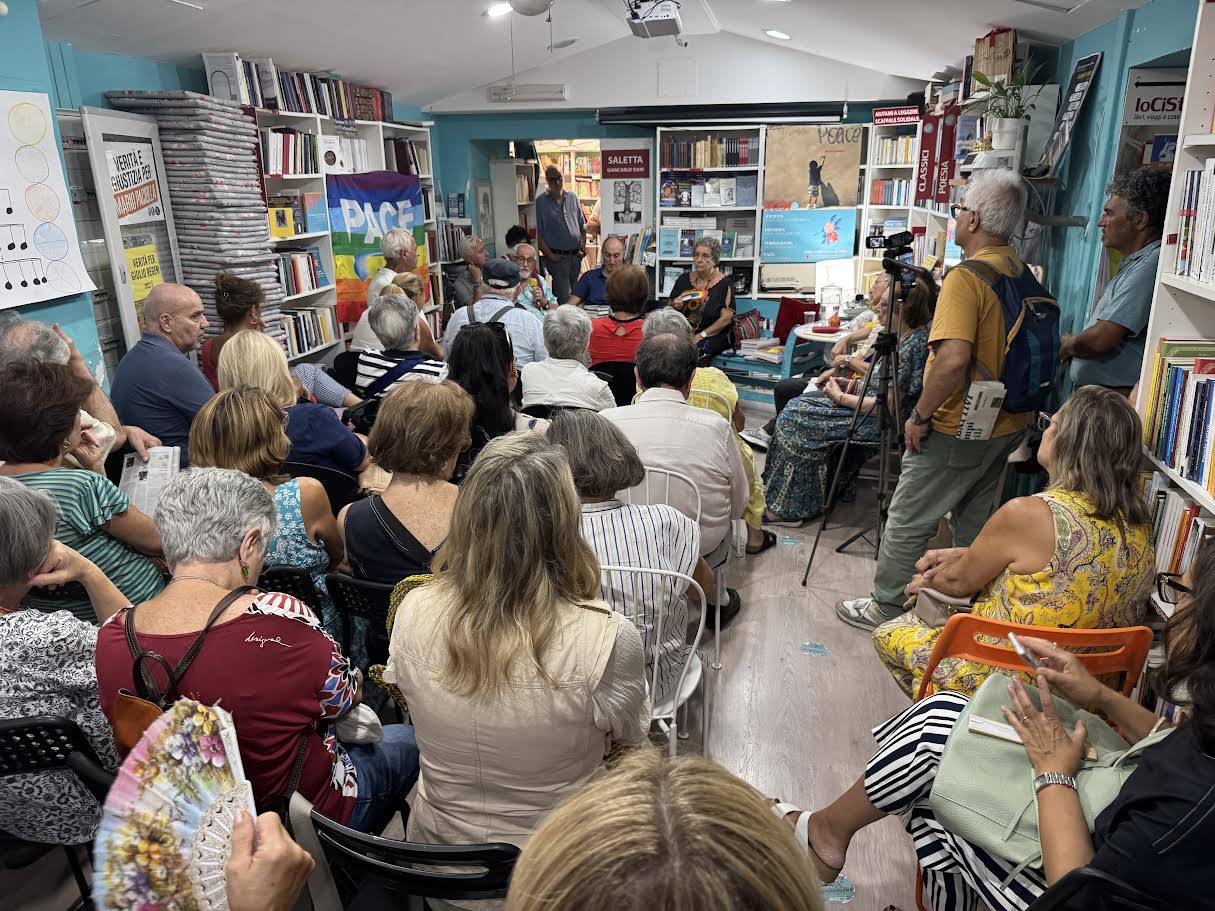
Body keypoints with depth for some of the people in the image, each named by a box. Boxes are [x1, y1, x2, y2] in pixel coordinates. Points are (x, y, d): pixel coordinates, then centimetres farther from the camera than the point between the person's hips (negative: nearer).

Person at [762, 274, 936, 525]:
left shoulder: (915, 345, -23)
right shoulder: (904, 336, 6)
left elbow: (888, 407, -24)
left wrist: (841, 397, -14)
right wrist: (855, 384, 2)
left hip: (883, 422, -10)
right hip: (873, 405, 10)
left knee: (797, 418, -9)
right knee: (798, 406, 5)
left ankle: (789, 508, 3)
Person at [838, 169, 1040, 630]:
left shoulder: (966, 277, -22)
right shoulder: (1024, 275, 6)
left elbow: (953, 359, -32)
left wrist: (921, 415, -21)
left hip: (958, 431, -8)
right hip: (1007, 425, 9)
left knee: (907, 522, 5)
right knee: (974, 523, 21)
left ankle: (886, 607, 18)